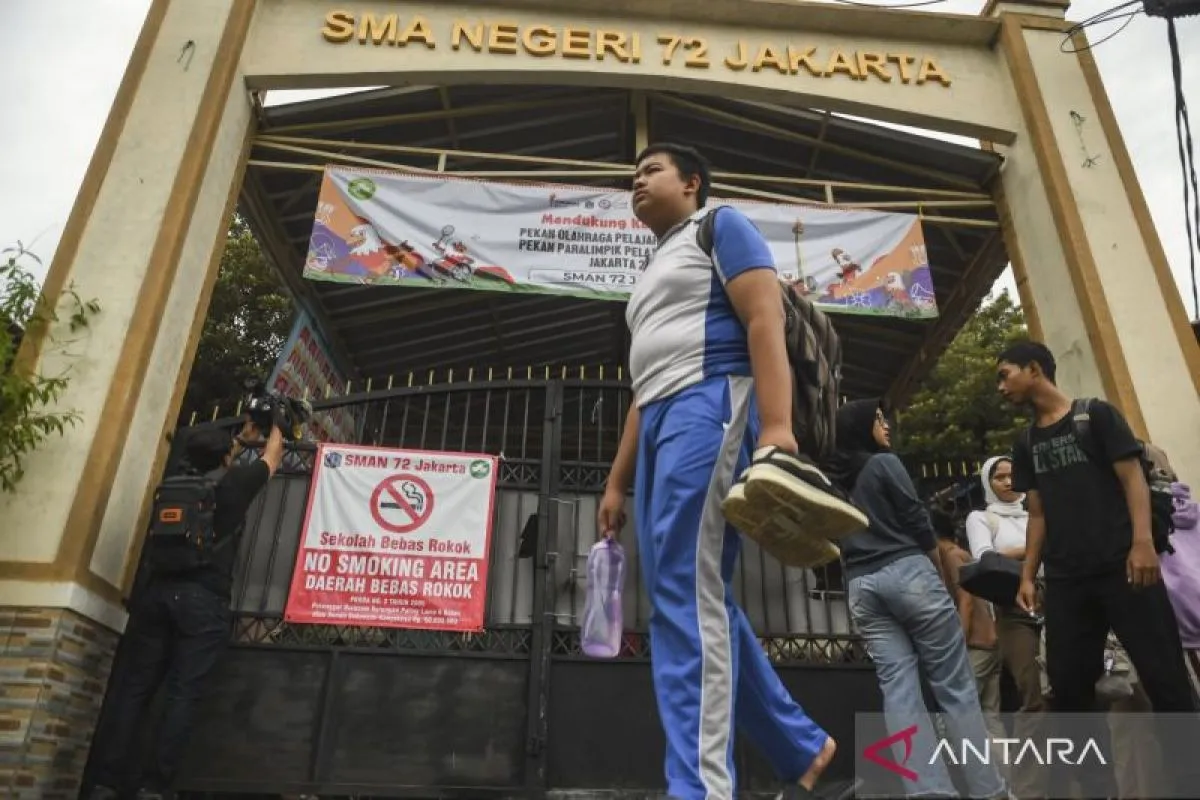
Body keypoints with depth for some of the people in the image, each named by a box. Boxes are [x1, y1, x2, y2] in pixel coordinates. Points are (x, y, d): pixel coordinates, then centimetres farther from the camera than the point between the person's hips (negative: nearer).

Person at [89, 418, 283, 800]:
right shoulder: (234, 482, 3)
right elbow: (273, 457, 22)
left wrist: (242, 438, 52)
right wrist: (274, 427, 41)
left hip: (158, 591, 5)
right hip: (203, 598, -5)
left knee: (135, 686, 6)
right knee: (182, 694, -3)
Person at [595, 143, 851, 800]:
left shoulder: (719, 226, 9)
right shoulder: (652, 273, 32)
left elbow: (766, 320, -8)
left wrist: (776, 427, -23)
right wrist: (617, 482, 19)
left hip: (709, 404, -9)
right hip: (660, 422, 9)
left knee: (684, 594, -17)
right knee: (700, 601, 4)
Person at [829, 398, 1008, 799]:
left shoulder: (832, 480, 16)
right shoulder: (884, 463, -2)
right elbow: (918, 523, -3)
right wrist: (941, 573, 9)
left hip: (861, 588, 6)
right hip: (907, 573, -6)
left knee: (898, 690, 0)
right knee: (955, 686, 1)